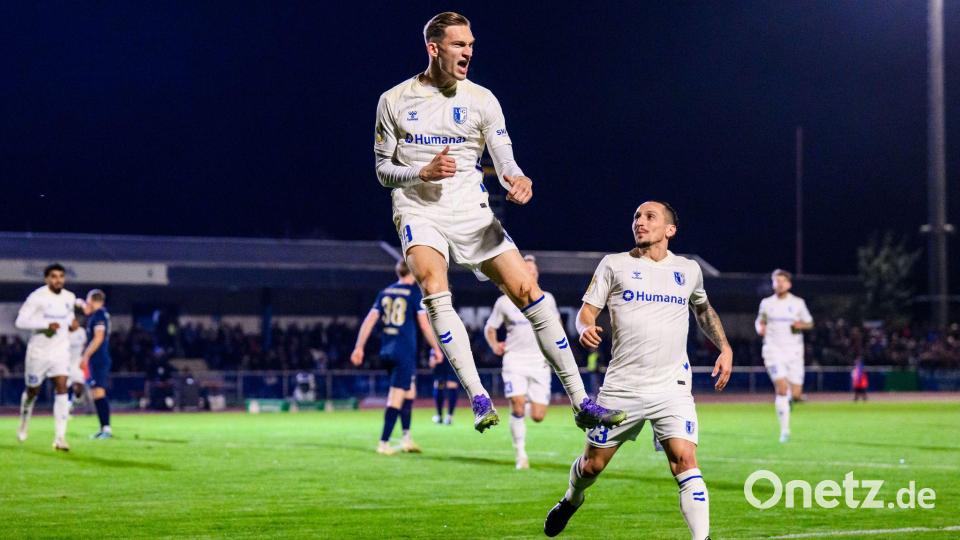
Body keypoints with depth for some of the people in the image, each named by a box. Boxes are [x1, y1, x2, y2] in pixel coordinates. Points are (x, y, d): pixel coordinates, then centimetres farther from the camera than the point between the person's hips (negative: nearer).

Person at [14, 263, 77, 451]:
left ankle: (60, 437, -17)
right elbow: (20, 321, -20)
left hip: (60, 351, 3)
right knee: (32, 391, 12)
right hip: (38, 351, -3)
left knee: (62, 388, -14)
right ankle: (23, 424, 42)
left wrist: (70, 323, 3)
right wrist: (46, 325, -28)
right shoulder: (37, 297, -13)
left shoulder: (70, 298, 4)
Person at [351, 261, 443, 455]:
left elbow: (369, 320, 6)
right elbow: (424, 324, -8)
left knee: (409, 391, 19)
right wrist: (436, 349, 1)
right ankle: (383, 443, -7)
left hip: (386, 350, 6)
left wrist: (359, 347, 8)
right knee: (396, 397, -5)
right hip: (405, 350, -6)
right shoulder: (415, 293, -5)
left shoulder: (385, 292, 10)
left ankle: (406, 437, 16)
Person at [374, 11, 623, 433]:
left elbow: (504, 160, 1)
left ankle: (580, 402, -2)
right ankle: (478, 398, -30)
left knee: (527, 291, -8)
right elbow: (384, 170, 6)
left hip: (470, 211, 2)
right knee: (434, 288, -30)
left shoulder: (481, 100, 5)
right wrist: (424, 172, -14)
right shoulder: (394, 101, 2)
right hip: (419, 211, -2)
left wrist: (518, 179, -23)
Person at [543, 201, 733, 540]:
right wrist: (586, 328, -21)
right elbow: (586, 311, 2)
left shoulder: (689, 270, 11)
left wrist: (724, 348, 16)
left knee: (684, 460, -19)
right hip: (622, 386, 0)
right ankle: (571, 500, 42)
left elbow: (703, 310, 29)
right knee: (592, 464, 9)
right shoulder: (614, 265, 4)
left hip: (672, 388, 0)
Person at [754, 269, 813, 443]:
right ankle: (785, 429, -11)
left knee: (796, 395, -4)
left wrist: (801, 325, -10)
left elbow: (809, 323, 13)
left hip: (794, 351, 1)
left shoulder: (798, 303, 4)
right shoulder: (766, 303, 6)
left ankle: (790, 397, 36)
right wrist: (760, 328, -4)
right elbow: (760, 321, 19)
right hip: (774, 350, -1)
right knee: (781, 388, -17)